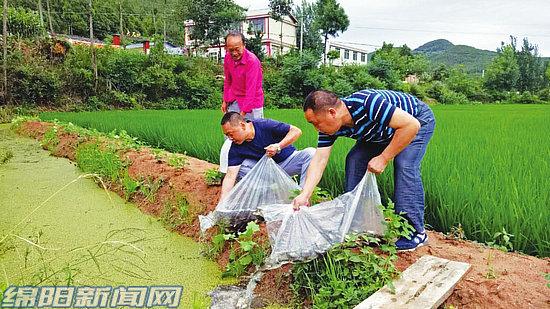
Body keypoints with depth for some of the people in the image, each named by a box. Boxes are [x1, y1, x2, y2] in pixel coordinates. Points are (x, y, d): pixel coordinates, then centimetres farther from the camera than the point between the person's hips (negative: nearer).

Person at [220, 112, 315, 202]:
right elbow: (230, 175, -20)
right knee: (240, 167, -23)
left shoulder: (266, 125, -24)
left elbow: (296, 131, -20)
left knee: (311, 153, -29)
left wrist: (278, 146, -33)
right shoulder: (235, 148, -15)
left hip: (288, 160, -2)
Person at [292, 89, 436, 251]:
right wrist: (304, 195, -31)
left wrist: (383, 158, -34)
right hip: (382, 133, 7)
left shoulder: (368, 103, -41)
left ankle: (416, 231, -13)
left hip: (417, 120, -6)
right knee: (354, 160, -8)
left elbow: (411, 125, -38)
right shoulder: (330, 125, -19)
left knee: (404, 165, -27)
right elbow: (319, 160, -21)